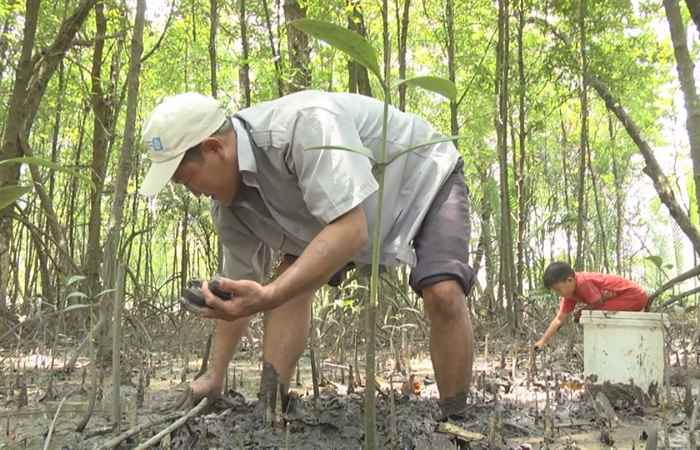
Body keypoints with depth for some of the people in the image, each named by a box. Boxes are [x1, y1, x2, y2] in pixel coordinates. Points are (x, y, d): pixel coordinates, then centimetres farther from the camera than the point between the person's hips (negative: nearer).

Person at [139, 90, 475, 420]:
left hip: (426, 176, -6)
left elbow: (351, 231, -47)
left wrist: (269, 296, -55)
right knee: (292, 278, -11)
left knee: (442, 294, -27)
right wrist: (215, 377, 2)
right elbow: (239, 289, -2)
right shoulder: (229, 204, -14)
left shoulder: (306, 124, -41)